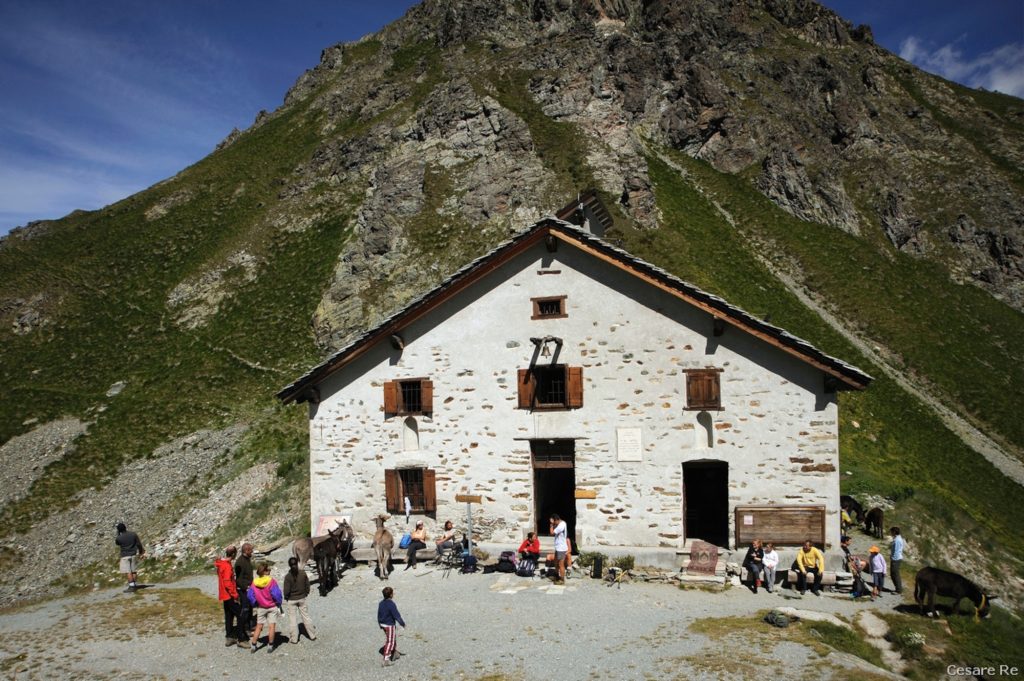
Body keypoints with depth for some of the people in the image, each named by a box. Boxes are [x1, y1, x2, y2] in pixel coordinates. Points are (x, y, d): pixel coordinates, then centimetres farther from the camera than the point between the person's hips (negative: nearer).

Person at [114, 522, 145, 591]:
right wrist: (141, 552, 13)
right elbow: (139, 544, 0)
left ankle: (131, 586, -5)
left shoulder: (119, 538, -10)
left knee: (128, 572, -3)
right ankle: (135, 584, 17)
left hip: (125, 556, -4)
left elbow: (116, 543, 15)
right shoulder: (133, 534, -3)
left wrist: (118, 533, 11)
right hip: (133, 555, 4)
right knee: (134, 571, 11)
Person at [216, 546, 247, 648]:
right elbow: (227, 583, -25)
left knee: (229, 616, 16)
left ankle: (229, 638, 23)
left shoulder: (221, 563, 9)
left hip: (225, 596, 10)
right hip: (229, 596, -10)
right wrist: (235, 594, -16)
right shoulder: (227, 566, -22)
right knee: (239, 615, -6)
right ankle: (241, 640, -4)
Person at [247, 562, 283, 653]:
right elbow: (276, 594, -20)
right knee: (272, 626, 6)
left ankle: (253, 645, 19)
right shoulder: (271, 581, -20)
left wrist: (255, 605, 12)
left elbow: (250, 596, -3)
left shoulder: (254, 582, -8)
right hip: (272, 607, -4)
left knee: (259, 626, 16)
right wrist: (279, 603, -3)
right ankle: (270, 646, 11)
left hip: (261, 608, 4)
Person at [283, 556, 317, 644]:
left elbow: (286, 590, -16)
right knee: (306, 616, 14)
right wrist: (306, 594, 14)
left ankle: (293, 639, 17)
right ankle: (312, 635, 21)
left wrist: (285, 597, 3)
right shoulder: (303, 573, -10)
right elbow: (307, 585, -2)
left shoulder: (288, 576, -18)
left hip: (291, 600, -3)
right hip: (302, 598, 3)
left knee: (292, 619, 10)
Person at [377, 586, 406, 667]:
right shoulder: (391, 604, -23)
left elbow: (378, 615, 12)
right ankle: (386, 659, -5)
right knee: (390, 641, -2)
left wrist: (380, 624, 24)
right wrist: (402, 623, -8)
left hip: (383, 624, 8)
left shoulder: (381, 603, 2)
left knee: (393, 639, 24)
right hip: (390, 625, -8)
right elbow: (396, 615, -20)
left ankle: (395, 652, 38)